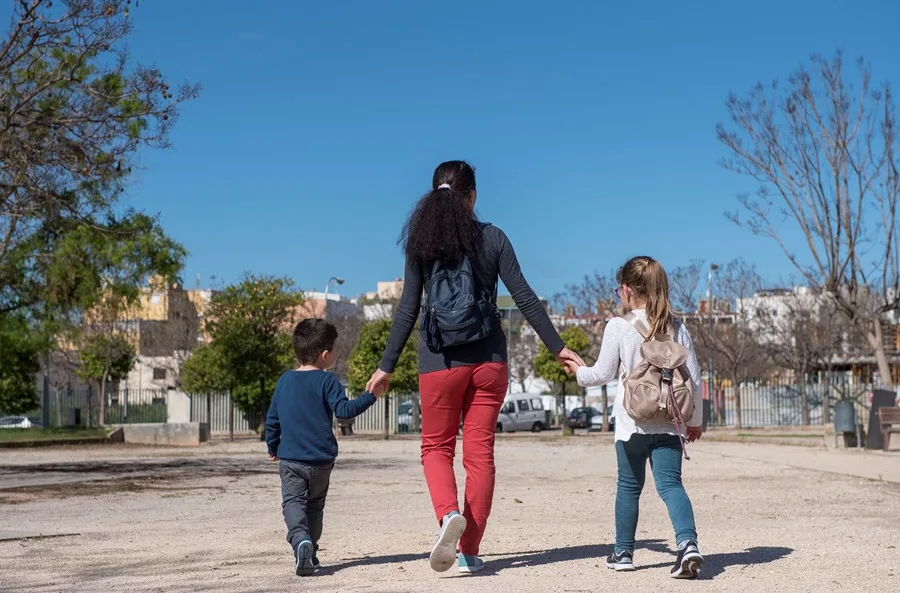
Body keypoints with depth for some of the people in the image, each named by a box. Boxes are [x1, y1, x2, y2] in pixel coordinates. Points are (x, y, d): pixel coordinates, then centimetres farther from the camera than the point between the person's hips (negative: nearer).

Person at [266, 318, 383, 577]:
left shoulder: (284, 381, 9)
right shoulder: (327, 381, -6)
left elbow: (272, 419, 15)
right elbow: (344, 410, -17)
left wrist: (273, 447, 28)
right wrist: (371, 396, -12)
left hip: (290, 459, 1)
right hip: (321, 459, -1)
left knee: (292, 502, -4)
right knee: (314, 504, 17)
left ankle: (300, 540, -30)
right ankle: (310, 551, 19)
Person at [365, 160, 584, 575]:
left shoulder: (420, 242, 0)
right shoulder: (492, 239, 2)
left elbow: (408, 310, -1)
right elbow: (524, 299, 0)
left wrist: (386, 366, 6)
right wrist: (557, 347, 8)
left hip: (441, 359, -1)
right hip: (488, 357, 1)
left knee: (436, 447, 12)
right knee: (480, 452, 7)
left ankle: (449, 513, -16)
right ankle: (469, 551, 8)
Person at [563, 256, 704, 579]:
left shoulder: (618, 327, -5)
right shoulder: (677, 328, 5)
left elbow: (604, 373, -1)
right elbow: (694, 377, 7)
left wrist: (580, 371, 20)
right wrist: (695, 419, 18)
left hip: (632, 422, -2)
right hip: (669, 423, 2)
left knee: (629, 486, 12)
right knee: (671, 484, -2)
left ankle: (623, 552, 22)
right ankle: (687, 543, -24)